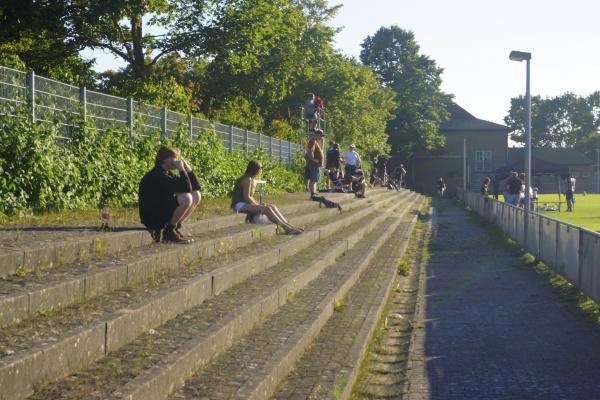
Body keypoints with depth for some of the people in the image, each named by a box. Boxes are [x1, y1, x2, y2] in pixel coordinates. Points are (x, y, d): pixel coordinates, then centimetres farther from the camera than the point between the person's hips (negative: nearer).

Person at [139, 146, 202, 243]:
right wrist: (181, 169, -15)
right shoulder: (157, 175, -18)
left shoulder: (167, 173, 13)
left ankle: (174, 227, 5)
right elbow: (187, 188, -25)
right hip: (153, 218, -10)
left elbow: (196, 187, 15)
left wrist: (188, 168, 3)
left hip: (164, 212, 10)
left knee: (196, 195, 5)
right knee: (186, 198, -28)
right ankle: (168, 231, -11)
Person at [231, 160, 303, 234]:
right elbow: (247, 197, -18)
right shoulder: (248, 179, -14)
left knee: (272, 206, -3)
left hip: (246, 204, 10)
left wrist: (259, 204, 0)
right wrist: (258, 205, -12)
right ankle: (286, 227, -27)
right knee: (267, 209, -24)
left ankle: (288, 225, -12)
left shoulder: (253, 180, 16)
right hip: (240, 205, -10)